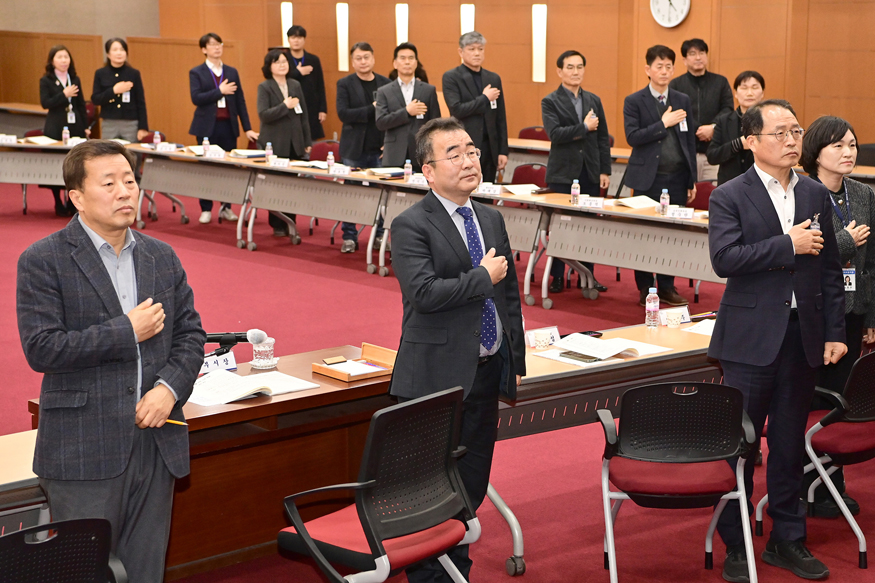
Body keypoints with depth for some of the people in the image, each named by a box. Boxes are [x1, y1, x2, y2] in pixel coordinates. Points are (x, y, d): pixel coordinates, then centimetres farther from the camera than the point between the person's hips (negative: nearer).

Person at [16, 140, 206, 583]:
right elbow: (41, 348, -15)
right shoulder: (43, 261, -6)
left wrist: (171, 387, -5)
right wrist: (127, 331, -13)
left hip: (157, 443, 5)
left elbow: (190, 333, 14)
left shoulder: (162, 257, 11)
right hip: (84, 453, -5)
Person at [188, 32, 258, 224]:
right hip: (207, 127, -3)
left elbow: (240, 102, 9)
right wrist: (220, 91, -18)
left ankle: (226, 207, 15)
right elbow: (196, 98, -13)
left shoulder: (232, 72, 10)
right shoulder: (197, 73, 1)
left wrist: (247, 128, 5)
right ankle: (206, 210, 11)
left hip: (228, 126, 3)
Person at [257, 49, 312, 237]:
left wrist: (308, 141, 12)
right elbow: (263, 115, -15)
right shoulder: (264, 87, -4)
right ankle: (278, 225, 12)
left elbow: (303, 115, 13)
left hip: (295, 144, 4)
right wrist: (285, 106, -20)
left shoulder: (295, 85, 10)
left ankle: (290, 223, 14)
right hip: (275, 145, -4)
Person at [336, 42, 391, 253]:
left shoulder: (386, 84, 6)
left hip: (380, 149, 1)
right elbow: (343, 113, -11)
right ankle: (349, 237, 12)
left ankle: (381, 235, 14)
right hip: (354, 149, -1)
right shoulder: (345, 84, 1)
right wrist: (372, 109, -18)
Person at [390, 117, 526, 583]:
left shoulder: (491, 219, 12)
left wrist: (517, 360, 15)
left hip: (486, 371, 7)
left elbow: (510, 294, 17)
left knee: (473, 482, 15)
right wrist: (483, 277, -14)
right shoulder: (411, 225, -10)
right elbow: (425, 292, -25)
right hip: (438, 377, -7)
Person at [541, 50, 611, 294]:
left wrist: (605, 171, 5)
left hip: (590, 173, 4)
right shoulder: (550, 102, -2)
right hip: (563, 173, -4)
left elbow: (603, 138, 10)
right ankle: (557, 276, 11)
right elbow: (554, 134, -16)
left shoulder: (594, 100, 11)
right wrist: (584, 128, -13)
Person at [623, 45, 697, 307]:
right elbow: (632, 137, -12)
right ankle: (645, 289, 12)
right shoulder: (634, 101, -1)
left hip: (677, 179, 3)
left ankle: (667, 287, 15)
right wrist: (663, 123, -16)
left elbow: (690, 141, 11)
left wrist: (691, 181, 9)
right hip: (648, 179, -3)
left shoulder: (682, 100, 10)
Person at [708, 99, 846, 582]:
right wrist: (788, 245, -18)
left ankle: (787, 539, 24)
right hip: (751, 338, -4)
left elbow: (830, 269, 10)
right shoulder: (730, 197, -5)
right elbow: (724, 258, -19)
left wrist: (835, 333, 6)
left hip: (803, 337, 4)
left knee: (789, 443, 12)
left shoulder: (815, 195, 9)